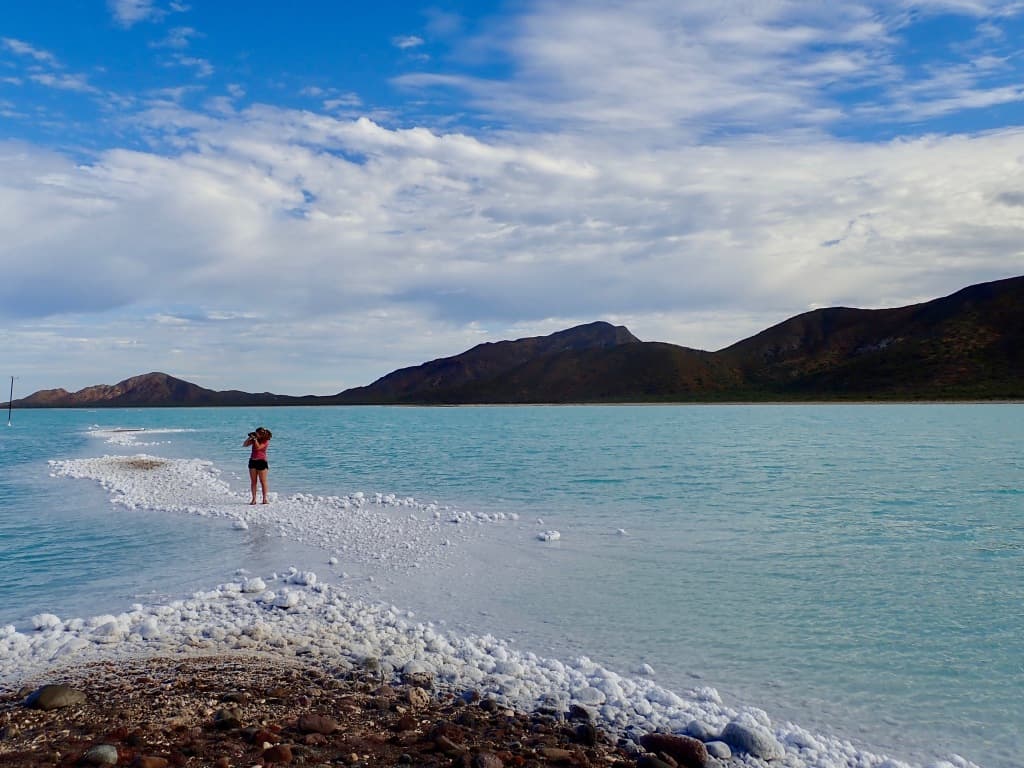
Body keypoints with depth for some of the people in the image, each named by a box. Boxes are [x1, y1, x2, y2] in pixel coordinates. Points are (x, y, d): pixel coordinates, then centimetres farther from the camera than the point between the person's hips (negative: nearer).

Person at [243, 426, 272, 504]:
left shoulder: (266, 441, -5)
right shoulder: (254, 440, 10)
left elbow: (258, 447, -19)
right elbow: (244, 445, 8)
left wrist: (255, 439, -14)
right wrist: (249, 437, -1)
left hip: (261, 461, -5)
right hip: (252, 461, 5)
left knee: (263, 481, -2)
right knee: (253, 481, 3)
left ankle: (264, 498, 3)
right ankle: (254, 499, 4)